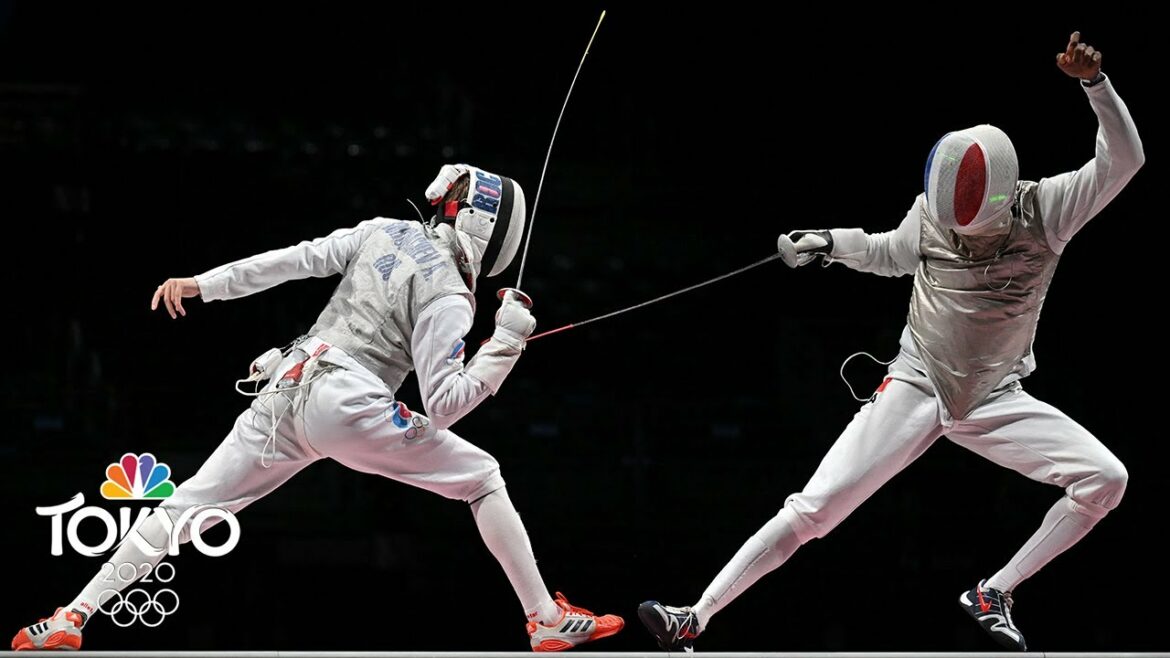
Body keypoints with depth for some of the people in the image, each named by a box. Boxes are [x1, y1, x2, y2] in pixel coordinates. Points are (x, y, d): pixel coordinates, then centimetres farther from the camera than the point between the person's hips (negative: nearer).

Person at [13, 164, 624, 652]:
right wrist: (507, 344, -9)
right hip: (349, 408, -6)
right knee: (482, 478, 9)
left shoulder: (382, 233, 12)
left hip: (285, 395, 6)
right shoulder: (447, 297, -6)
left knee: (187, 507, 8)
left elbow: (297, 259, 11)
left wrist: (201, 284, 10)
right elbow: (442, 406, -13)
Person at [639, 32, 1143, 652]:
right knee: (811, 511, -13)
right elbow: (892, 255, 13)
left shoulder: (1044, 209, -14)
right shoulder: (932, 210, -9)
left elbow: (1123, 160, -25)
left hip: (995, 402, 1)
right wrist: (833, 242, -4)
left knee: (1105, 479, -18)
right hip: (915, 390, -1)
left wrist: (1095, 81, -38)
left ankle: (991, 594, -6)